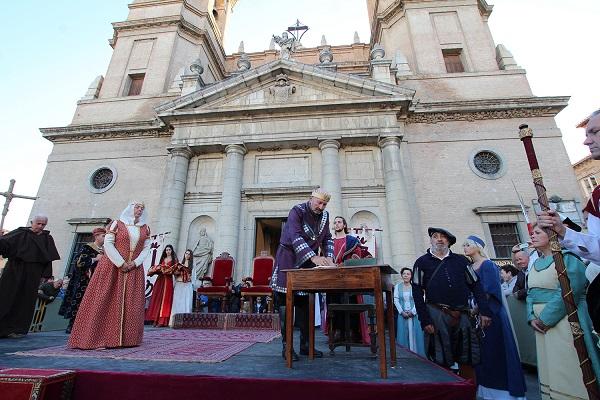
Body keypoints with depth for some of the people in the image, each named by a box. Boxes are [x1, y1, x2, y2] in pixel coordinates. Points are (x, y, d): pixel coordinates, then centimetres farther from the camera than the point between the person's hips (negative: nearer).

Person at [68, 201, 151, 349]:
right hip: (113, 267, -3)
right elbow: (107, 243, -6)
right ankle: (98, 338, 4)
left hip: (134, 269, 3)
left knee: (131, 303, 1)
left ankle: (127, 338, 8)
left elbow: (146, 248, 6)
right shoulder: (117, 224, 2)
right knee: (106, 301, -3)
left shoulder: (145, 228, 10)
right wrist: (121, 263, -12)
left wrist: (135, 262, -9)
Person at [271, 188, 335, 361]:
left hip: (309, 260, 6)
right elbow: (296, 237, -28)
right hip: (288, 258, -5)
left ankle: (305, 344, 19)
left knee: (305, 303, 10)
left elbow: (327, 238, 7)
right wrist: (314, 257, -38)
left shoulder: (324, 215, 3)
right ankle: (286, 345, 4)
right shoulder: (297, 211, -16)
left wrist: (328, 257, -12)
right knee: (285, 301, -5)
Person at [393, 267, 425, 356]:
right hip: (402, 314, 1)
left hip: (414, 314, -1)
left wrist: (412, 312, -10)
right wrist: (402, 312, -8)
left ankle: (415, 353, 13)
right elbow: (396, 300, 0)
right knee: (403, 334, 3)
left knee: (414, 334, 1)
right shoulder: (397, 286, 2)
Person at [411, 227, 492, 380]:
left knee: (467, 361, 8)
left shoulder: (461, 260, 11)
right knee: (441, 362, 3)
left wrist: (485, 311, 0)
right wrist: (424, 320, -7)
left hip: (462, 315, 2)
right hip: (437, 315, -2)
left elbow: (476, 286, 12)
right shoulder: (422, 262, 3)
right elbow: (417, 293, -1)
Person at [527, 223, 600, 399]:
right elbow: (531, 294, 12)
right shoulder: (536, 263, 12)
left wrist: (545, 318, -17)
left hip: (563, 322, -7)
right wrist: (532, 317, -2)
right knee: (549, 368, 14)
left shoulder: (567, 258, -10)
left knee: (568, 369, 0)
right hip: (542, 325, 7)